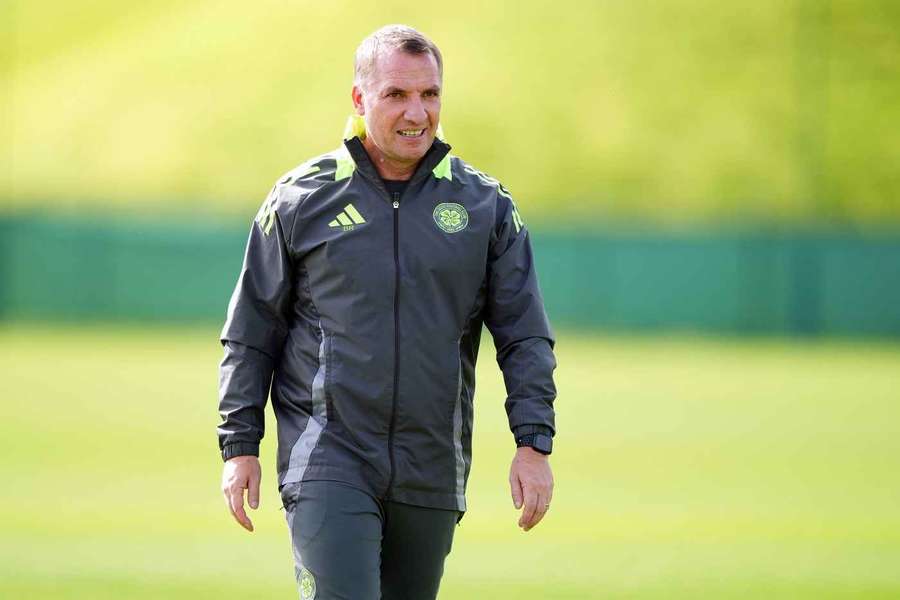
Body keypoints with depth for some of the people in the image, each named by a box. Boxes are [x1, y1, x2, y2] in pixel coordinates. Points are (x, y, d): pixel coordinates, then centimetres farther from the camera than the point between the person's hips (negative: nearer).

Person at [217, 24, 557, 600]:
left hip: (431, 475, 3)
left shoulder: (486, 206, 7)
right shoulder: (301, 199, 3)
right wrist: (240, 446, 2)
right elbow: (251, 333, 7)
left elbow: (525, 336, 6)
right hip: (327, 460, -3)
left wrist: (534, 444, -4)